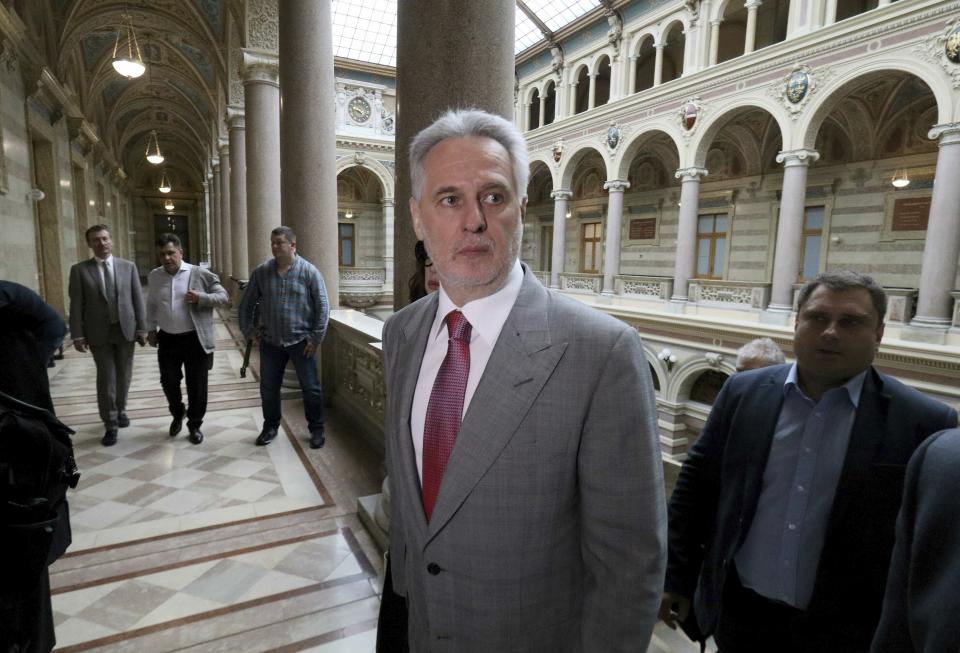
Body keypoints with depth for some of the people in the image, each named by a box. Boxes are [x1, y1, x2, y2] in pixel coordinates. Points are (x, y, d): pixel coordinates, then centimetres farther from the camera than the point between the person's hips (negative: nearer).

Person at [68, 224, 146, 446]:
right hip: (98, 332, -1)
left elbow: (138, 299, 2)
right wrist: (77, 334, -8)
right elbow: (76, 305, -2)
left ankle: (120, 410, 35)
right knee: (106, 378, 1)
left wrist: (141, 328, -3)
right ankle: (110, 425, 10)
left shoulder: (128, 266, 3)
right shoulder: (79, 269, -1)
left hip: (125, 329, 2)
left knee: (124, 375, 13)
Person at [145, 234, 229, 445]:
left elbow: (223, 296, -6)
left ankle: (195, 425, 23)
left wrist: (201, 298, -21)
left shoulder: (200, 274, -8)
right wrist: (151, 329, 14)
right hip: (167, 340, 4)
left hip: (195, 340, -3)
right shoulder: (154, 276, 5)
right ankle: (177, 414, 40)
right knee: (169, 382, 12)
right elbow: (151, 305, 19)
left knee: (197, 385, 4)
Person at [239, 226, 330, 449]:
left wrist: (316, 338, -9)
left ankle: (316, 430, 20)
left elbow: (322, 307, -7)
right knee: (268, 388, 13)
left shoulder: (309, 272, -8)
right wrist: (249, 332, 5)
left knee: (311, 389, 4)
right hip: (270, 342, 3)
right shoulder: (261, 272, 1)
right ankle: (270, 427, 33)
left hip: (301, 342, -3)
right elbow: (246, 304, 10)